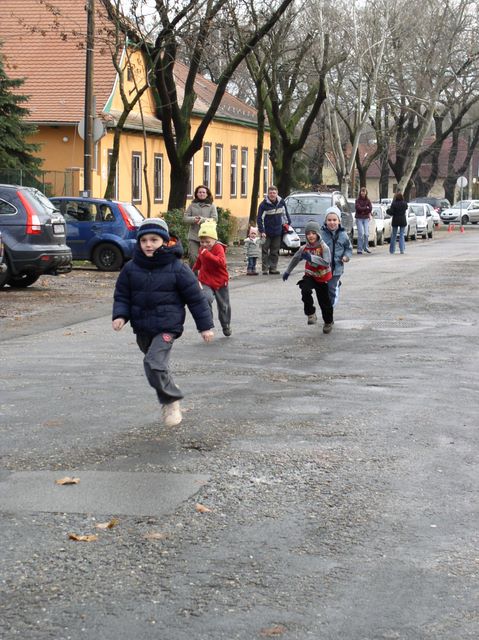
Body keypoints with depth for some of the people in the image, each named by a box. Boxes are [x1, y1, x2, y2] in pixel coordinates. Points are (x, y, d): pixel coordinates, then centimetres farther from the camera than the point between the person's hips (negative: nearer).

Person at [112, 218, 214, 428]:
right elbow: (122, 295, 9)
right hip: (142, 328, 6)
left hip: (167, 326, -5)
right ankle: (170, 399, 40)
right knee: (156, 366, 19)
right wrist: (120, 315, -10)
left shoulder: (177, 268, -9)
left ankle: (171, 402, -4)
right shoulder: (131, 268, 1)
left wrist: (205, 325, -1)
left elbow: (195, 297, -3)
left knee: (154, 364, -22)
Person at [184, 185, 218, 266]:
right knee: (193, 258, -10)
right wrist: (194, 219, -15)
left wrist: (203, 220, -18)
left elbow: (215, 219, -5)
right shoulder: (192, 206, 12)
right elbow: (185, 219, 5)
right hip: (193, 237, 1)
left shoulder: (212, 206, 8)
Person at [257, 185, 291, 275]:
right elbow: (260, 219, -11)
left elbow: (285, 214, 15)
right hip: (267, 232, -4)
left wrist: (288, 224, 16)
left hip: (278, 231, 4)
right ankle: (265, 269, 3)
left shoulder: (281, 202, -1)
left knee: (275, 252, 8)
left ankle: (273, 268, 14)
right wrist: (262, 231, -17)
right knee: (265, 251, -1)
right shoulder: (264, 204, -12)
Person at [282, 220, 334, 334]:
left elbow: (327, 263, -29)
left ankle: (328, 322, 31)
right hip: (310, 275, 2)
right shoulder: (304, 248, -5)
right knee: (305, 290, -29)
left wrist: (311, 257, -36)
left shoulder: (323, 247, -17)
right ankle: (311, 313, -13)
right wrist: (287, 271, 21)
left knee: (324, 301, 6)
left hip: (322, 278, -2)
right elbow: (295, 259, 12)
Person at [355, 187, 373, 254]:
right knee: (361, 233, -11)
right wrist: (366, 208, -5)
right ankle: (360, 249, -5)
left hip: (366, 218, 3)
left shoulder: (368, 200, 8)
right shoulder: (358, 200, -2)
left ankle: (366, 248, 12)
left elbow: (370, 208, 0)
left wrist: (363, 210, -9)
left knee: (366, 234, -3)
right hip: (359, 218, -3)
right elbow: (358, 208, -13)